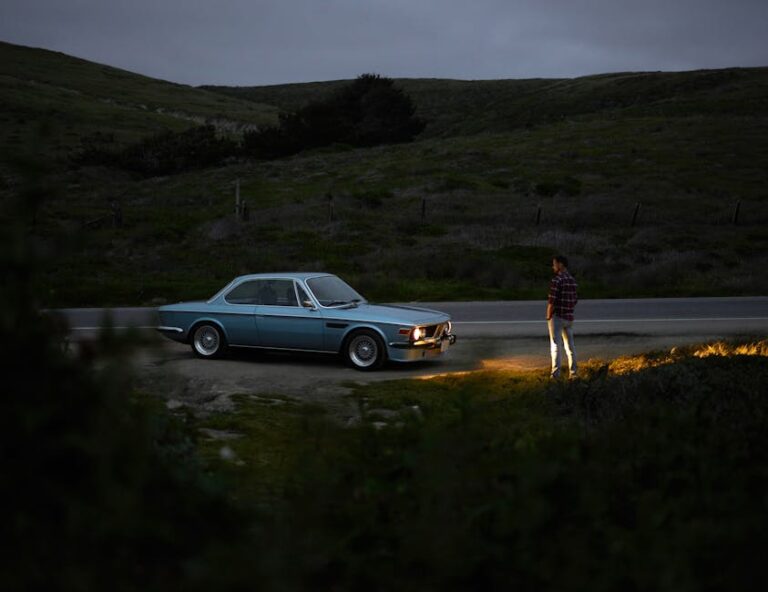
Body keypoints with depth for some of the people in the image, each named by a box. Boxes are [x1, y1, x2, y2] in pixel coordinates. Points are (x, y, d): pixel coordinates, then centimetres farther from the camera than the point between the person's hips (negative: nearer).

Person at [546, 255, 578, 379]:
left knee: (556, 344, -4)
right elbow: (575, 300, 12)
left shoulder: (557, 280, -14)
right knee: (570, 345, 12)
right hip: (569, 317, 7)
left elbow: (552, 301, -17)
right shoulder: (572, 280, 9)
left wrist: (548, 316, -8)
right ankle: (573, 372, 15)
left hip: (557, 317, -7)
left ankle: (556, 373, -6)